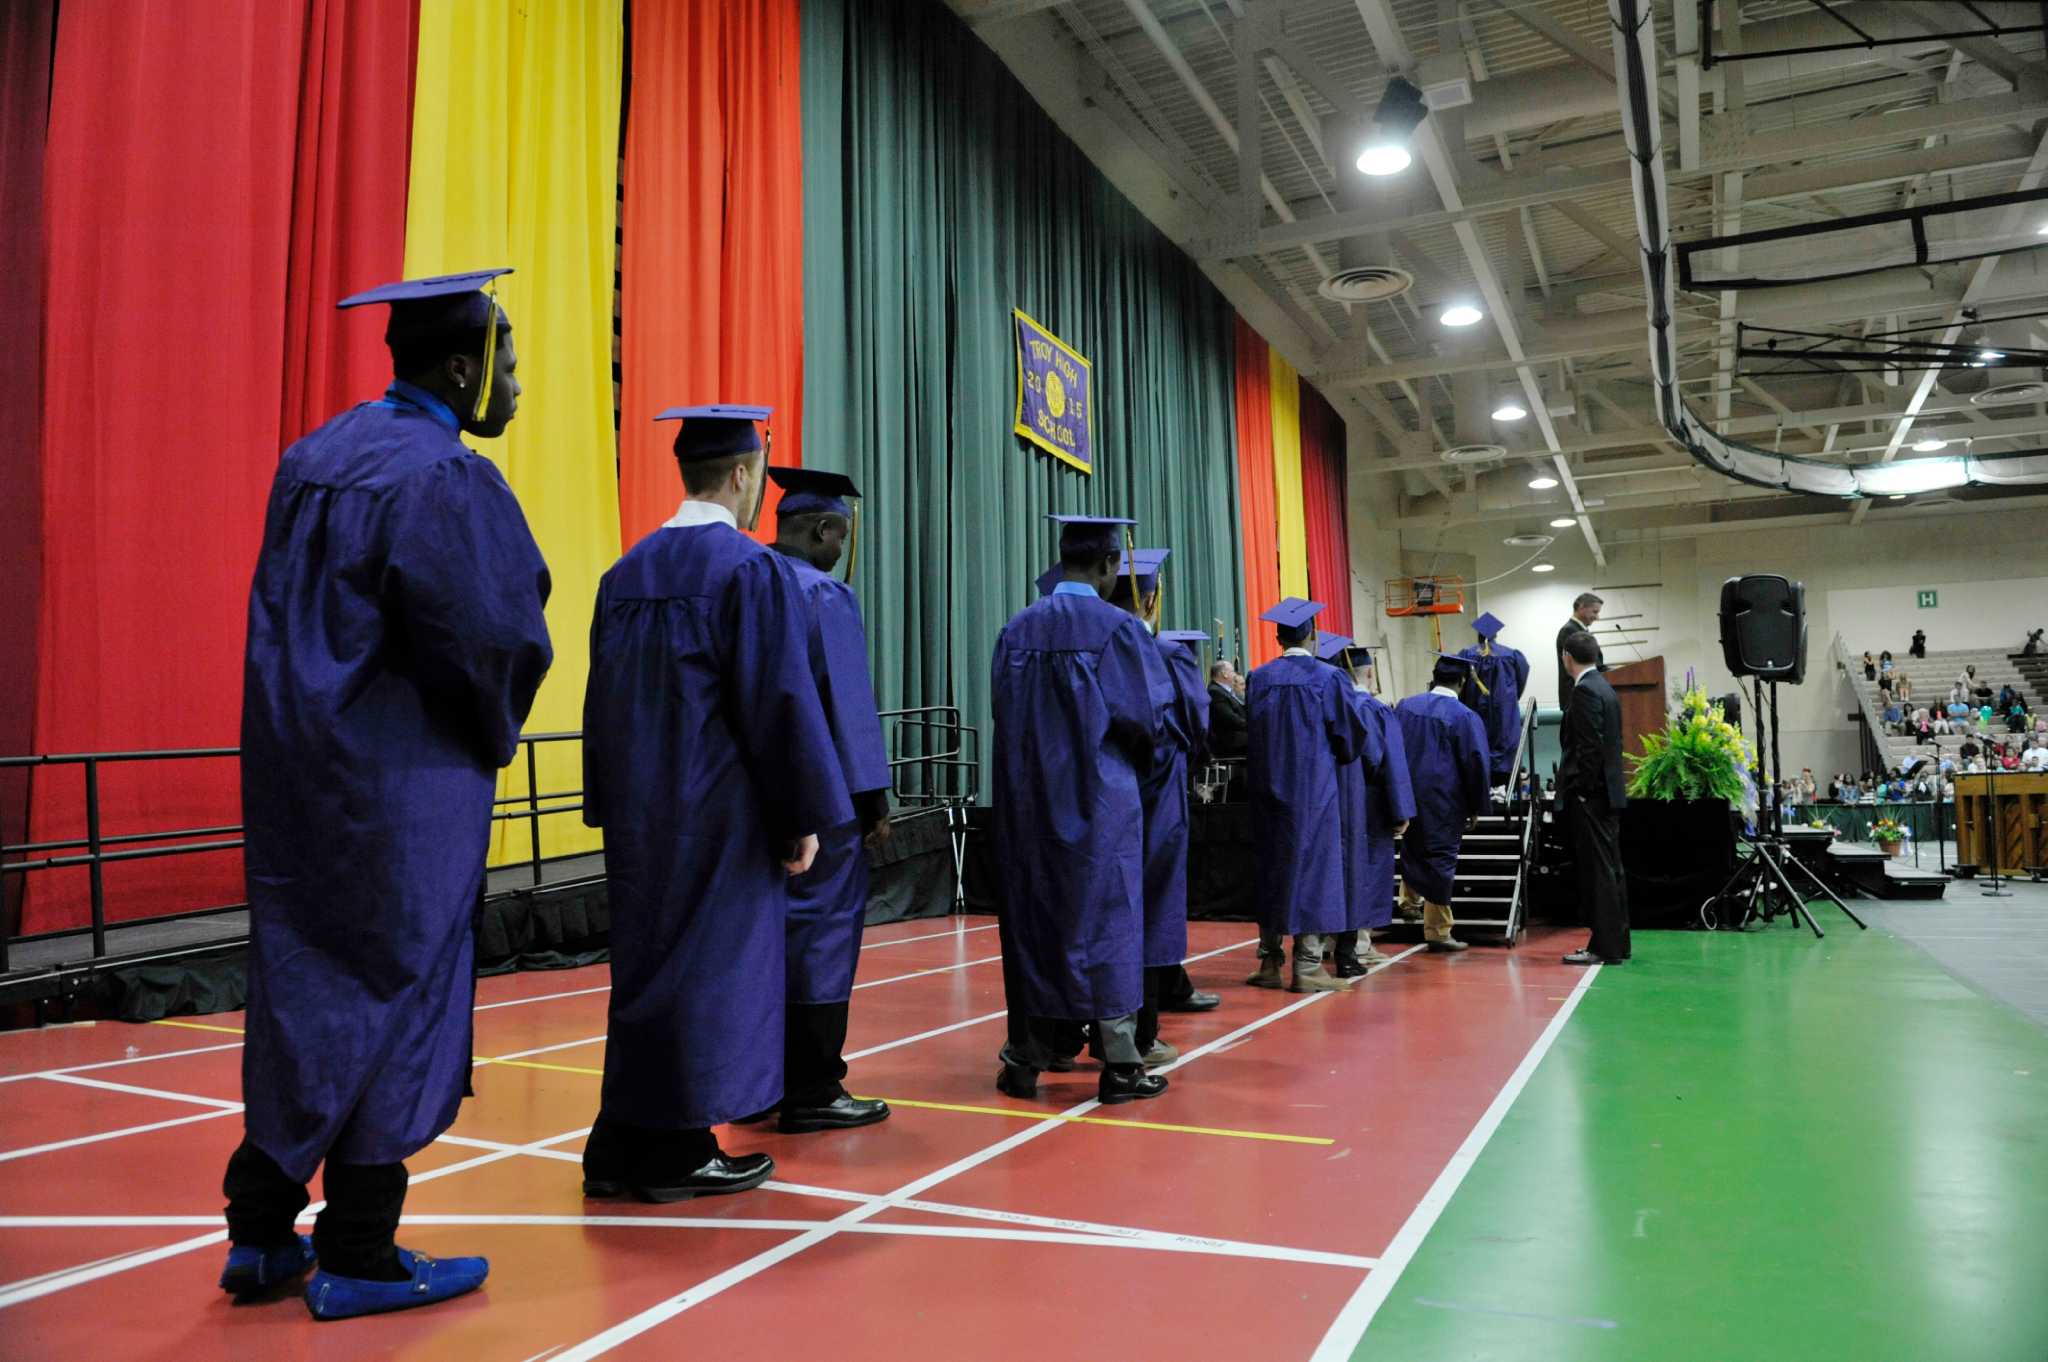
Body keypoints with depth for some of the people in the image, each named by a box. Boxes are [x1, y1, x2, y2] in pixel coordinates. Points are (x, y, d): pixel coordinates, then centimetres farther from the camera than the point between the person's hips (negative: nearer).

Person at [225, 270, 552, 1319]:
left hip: (296, 761, 8)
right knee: (394, 994, 2)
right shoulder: (444, 478, -16)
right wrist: (493, 740, -3)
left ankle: (260, 1234, 26)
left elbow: (291, 615, 15)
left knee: (300, 985, 16)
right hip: (400, 778, -8)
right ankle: (358, 1258, 13)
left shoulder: (317, 455, 11)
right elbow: (483, 635, -21)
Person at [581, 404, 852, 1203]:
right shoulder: (752, 568, -13)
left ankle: (620, 1149, 21)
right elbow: (782, 701, -17)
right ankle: (677, 1154, 12)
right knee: (712, 965, 3)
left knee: (646, 963, 15)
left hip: (639, 807, 7)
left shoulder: (626, 573, 9)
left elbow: (605, 698, 12)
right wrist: (808, 815, -10)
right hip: (719, 810, -7)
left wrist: (615, 808, 17)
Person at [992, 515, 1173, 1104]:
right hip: (1099, 797, -4)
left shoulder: (1017, 629, 3)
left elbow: (1003, 710, 8)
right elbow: (1150, 716, -8)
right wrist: (1135, 757, 13)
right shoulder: (1119, 628, -10)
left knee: (1031, 919, 11)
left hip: (1027, 797, 4)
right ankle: (1120, 1065, 8)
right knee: (1106, 919, 3)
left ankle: (1025, 1060, 16)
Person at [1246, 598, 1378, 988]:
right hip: (1315, 789, -4)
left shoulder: (1258, 679, 2)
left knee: (1271, 868, 12)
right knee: (1313, 867, 1)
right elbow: (1353, 732, -3)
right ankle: (1307, 967, 0)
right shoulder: (1326, 678, -8)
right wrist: (1374, 758, 17)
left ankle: (1270, 962, 14)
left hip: (1269, 788, 4)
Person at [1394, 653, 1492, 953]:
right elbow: (1476, 764, -9)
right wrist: (1476, 808, 1)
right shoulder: (1464, 717, -11)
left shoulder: (1405, 706, 1)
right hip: (1443, 802, -4)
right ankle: (1437, 931, 8)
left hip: (1407, 795, 4)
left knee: (1413, 850, 27)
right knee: (1439, 859, 3)